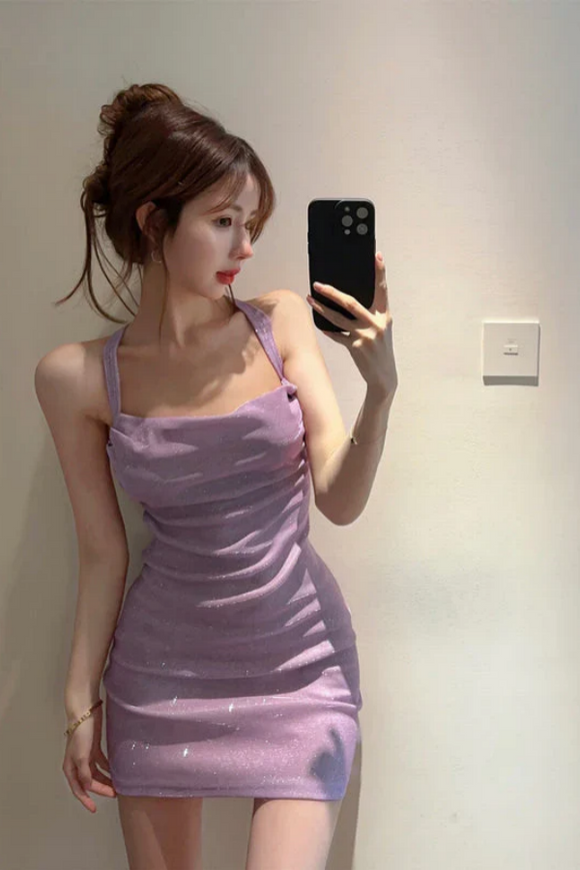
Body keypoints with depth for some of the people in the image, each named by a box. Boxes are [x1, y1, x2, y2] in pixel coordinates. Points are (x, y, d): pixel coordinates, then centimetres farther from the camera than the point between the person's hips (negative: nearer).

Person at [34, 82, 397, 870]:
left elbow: (341, 501, -9)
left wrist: (381, 389, -25)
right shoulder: (75, 377, -8)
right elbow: (103, 552, 0)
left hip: (300, 659, 0)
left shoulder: (281, 321, -7)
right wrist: (81, 701, 4)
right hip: (162, 667, 1)